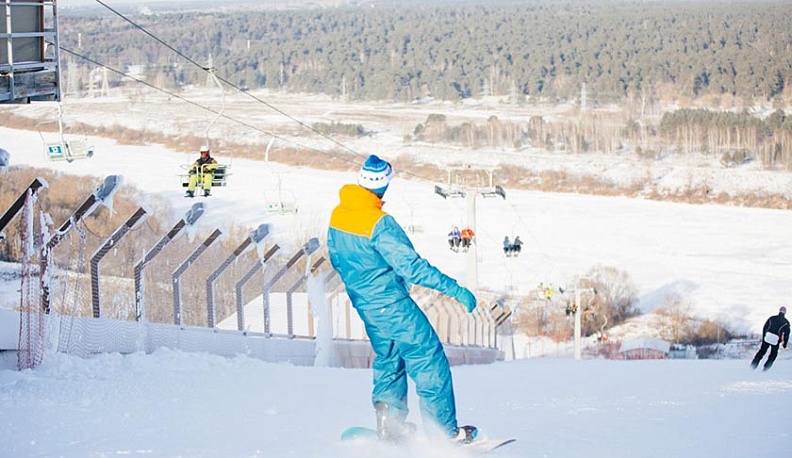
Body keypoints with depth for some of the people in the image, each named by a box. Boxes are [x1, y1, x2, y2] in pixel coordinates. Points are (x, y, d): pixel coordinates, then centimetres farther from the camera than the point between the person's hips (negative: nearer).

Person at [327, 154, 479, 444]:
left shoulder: (337, 215, -1)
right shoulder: (379, 223, -26)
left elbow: (336, 259, 13)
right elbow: (411, 266, -27)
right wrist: (455, 289, -23)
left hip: (364, 304, 8)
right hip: (391, 303, -8)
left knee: (388, 357, 24)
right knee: (429, 359, 0)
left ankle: (388, 421, 15)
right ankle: (445, 431, 3)